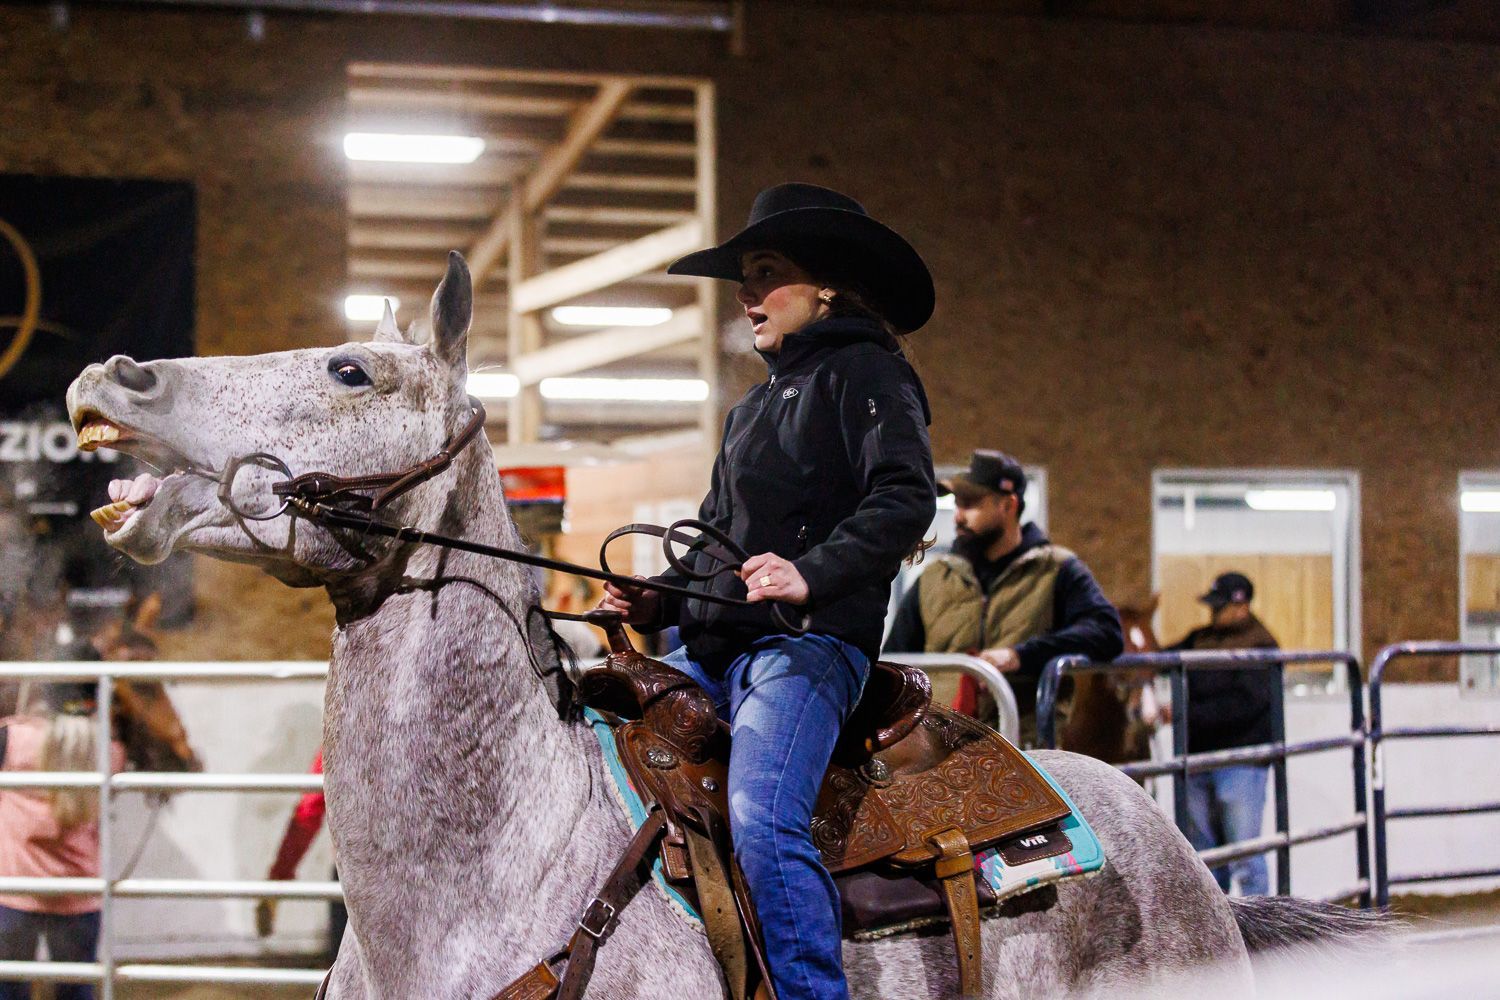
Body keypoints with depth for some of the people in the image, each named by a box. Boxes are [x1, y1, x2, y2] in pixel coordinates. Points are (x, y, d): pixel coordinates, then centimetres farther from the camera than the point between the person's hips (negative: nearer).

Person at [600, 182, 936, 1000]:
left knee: (762, 819, -30)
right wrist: (655, 601, 10)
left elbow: (905, 498, -14)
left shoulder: (865, 372, 1)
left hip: (811, 640, -9)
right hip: (712, 648, 9)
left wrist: (812, 574, -28)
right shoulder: (754, 406, 27)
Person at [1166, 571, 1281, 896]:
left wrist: (1187, 714, -23)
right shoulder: (1200, 640, 13)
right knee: (1203, 853, 12)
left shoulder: (1260, 646, -8)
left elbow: (1244, 704, -18)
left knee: (1244, 855, -5)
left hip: (1240, 763, -7)